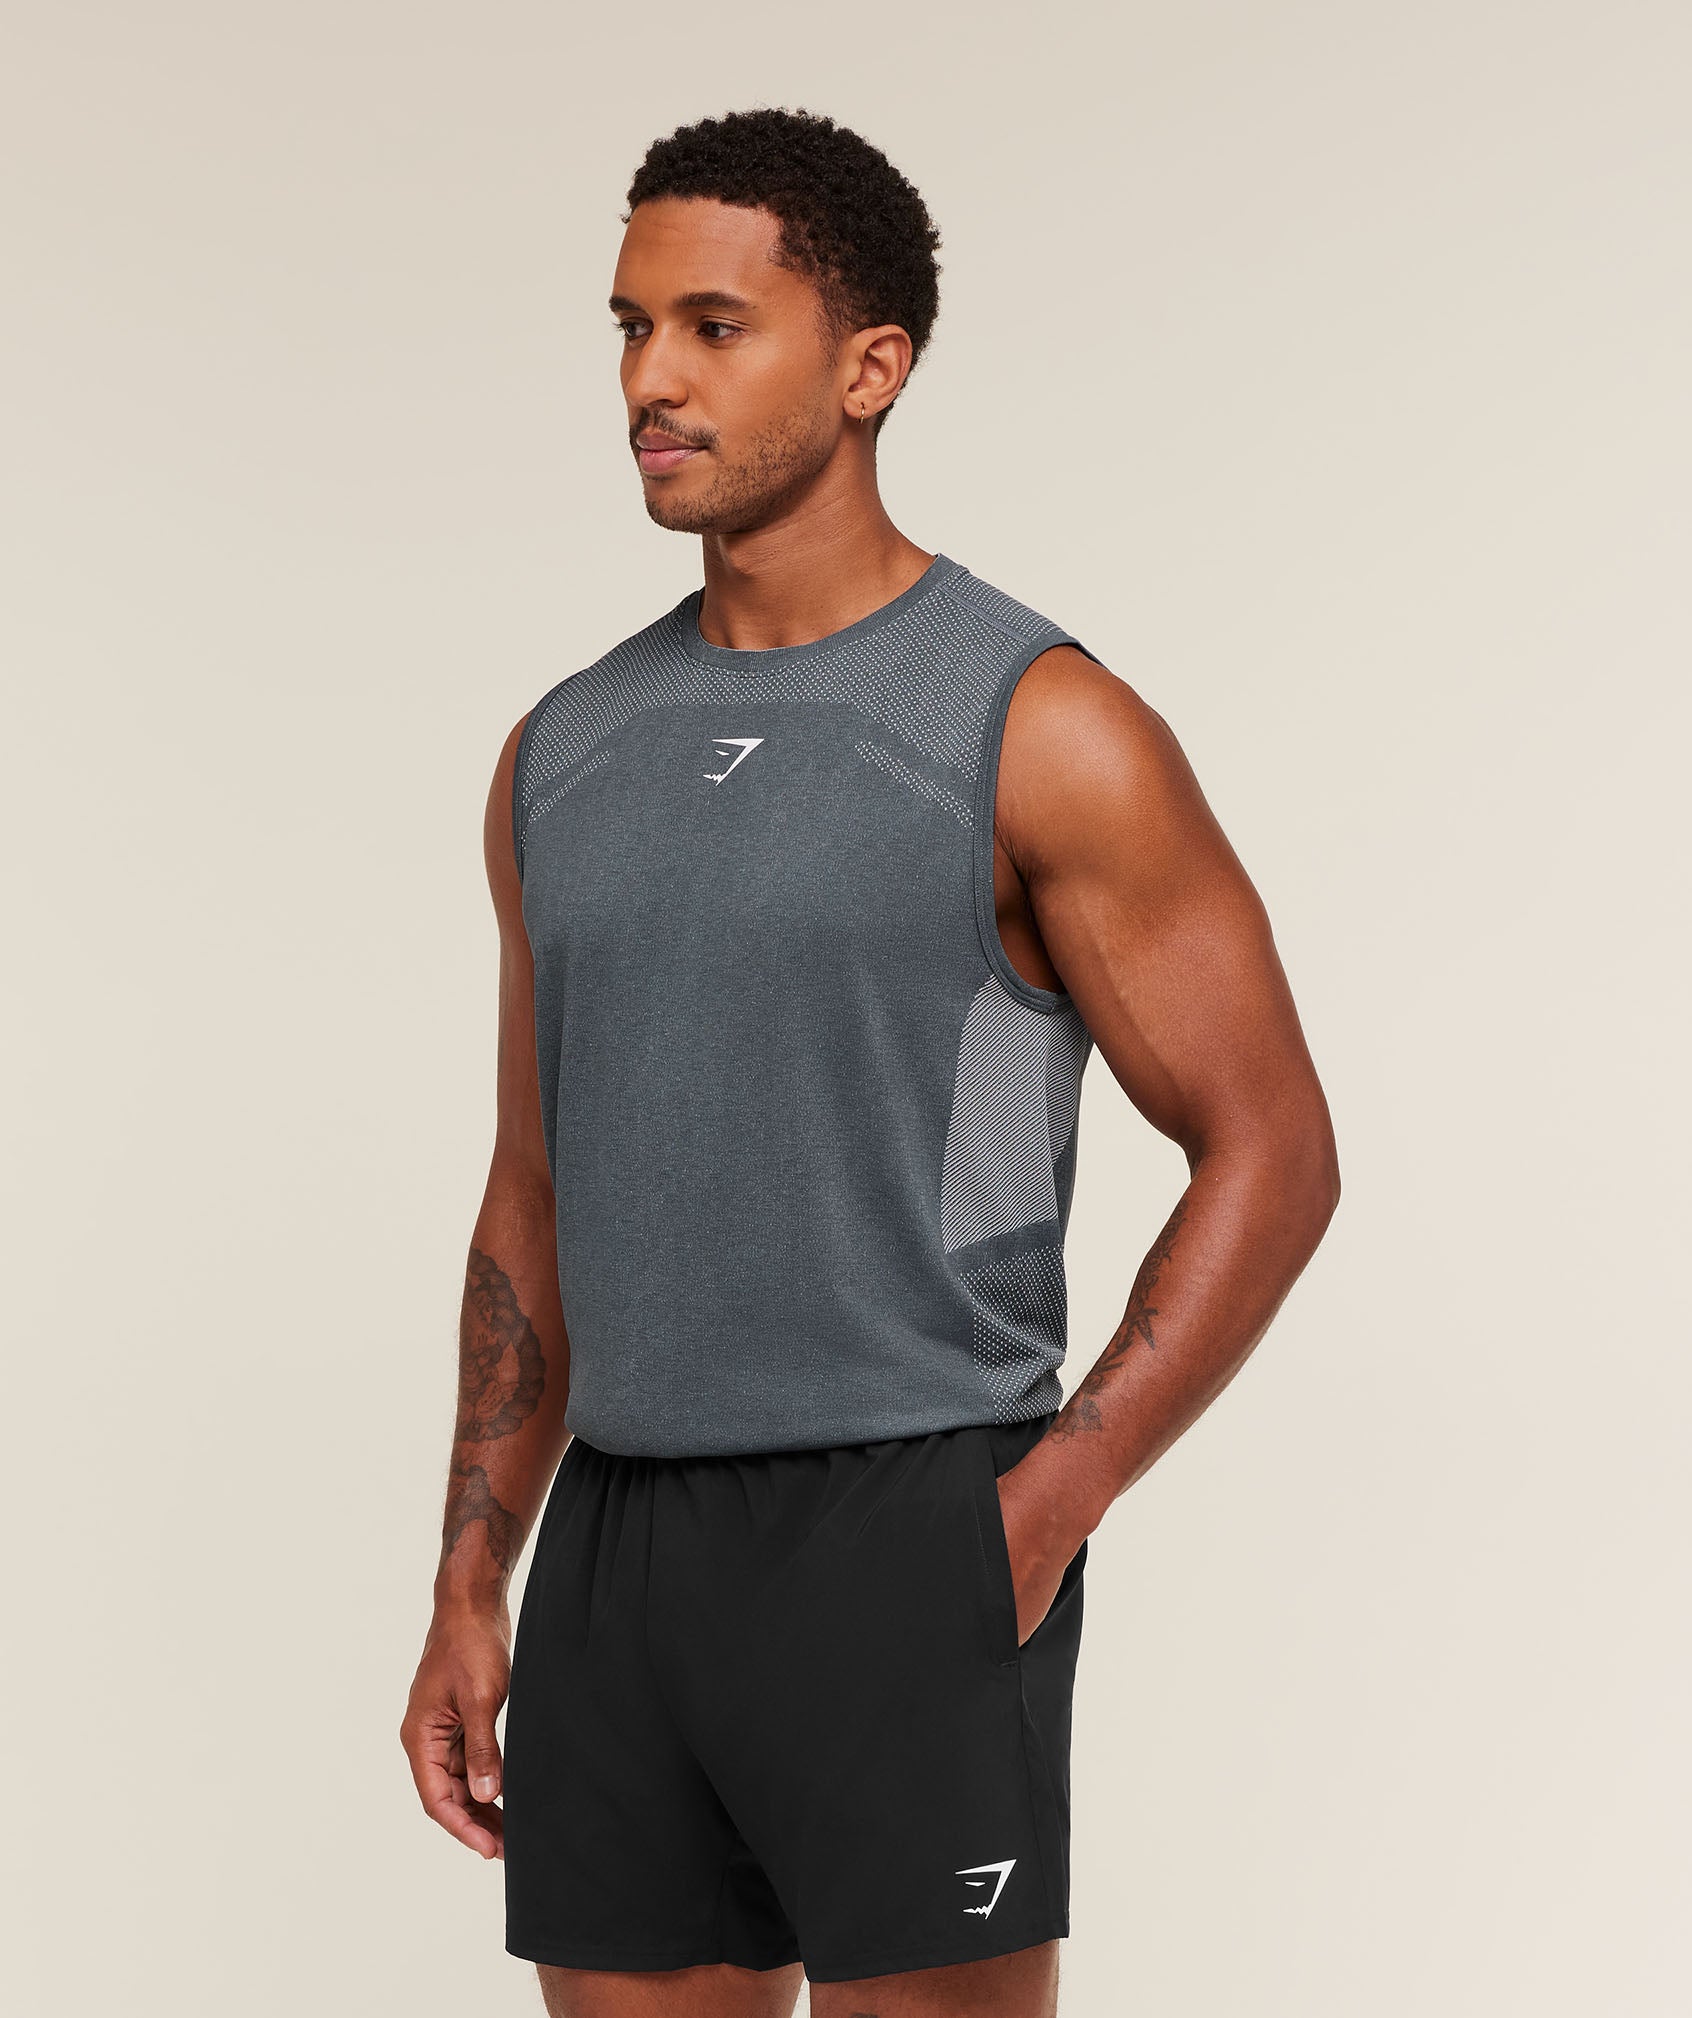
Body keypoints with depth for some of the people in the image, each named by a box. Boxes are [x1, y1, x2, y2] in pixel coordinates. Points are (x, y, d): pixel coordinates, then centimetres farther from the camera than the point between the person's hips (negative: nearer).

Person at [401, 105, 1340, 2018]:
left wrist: (1044, 1510, -14)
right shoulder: (569, 753, 12)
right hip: (623, 1567, 6)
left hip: (905, 1546, -6)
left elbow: (1270, 1156, -6)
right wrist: (469, 1591, 11)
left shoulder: (1040, 728, -6)